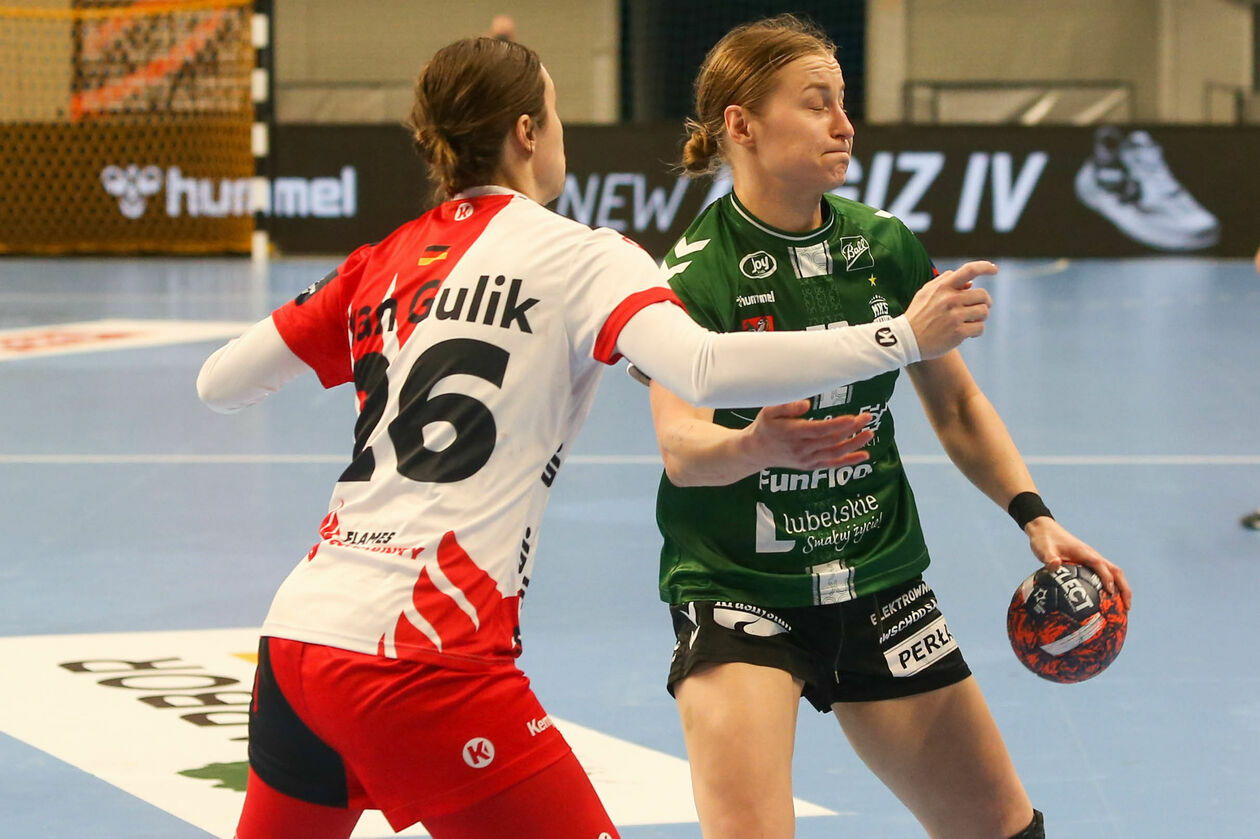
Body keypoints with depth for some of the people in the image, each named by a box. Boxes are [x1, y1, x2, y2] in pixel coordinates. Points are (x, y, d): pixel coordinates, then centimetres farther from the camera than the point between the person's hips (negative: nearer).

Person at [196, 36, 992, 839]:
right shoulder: (578, 256, -1)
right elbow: (704, 370, -19)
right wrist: (904, 338, -14)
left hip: (294, 636, 7)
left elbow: (218, 382, 19)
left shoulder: (383, 264, 15)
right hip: (420, 662, -7)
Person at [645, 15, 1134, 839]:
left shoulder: (887, 246, 0)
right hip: (738, 591, -5)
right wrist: (756, 446, -49)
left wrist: (1034, 516, -3)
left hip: (880, 584, 5)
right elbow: (680, 446, -27)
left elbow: (955, 402, 11)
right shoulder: (699, 270, -14)